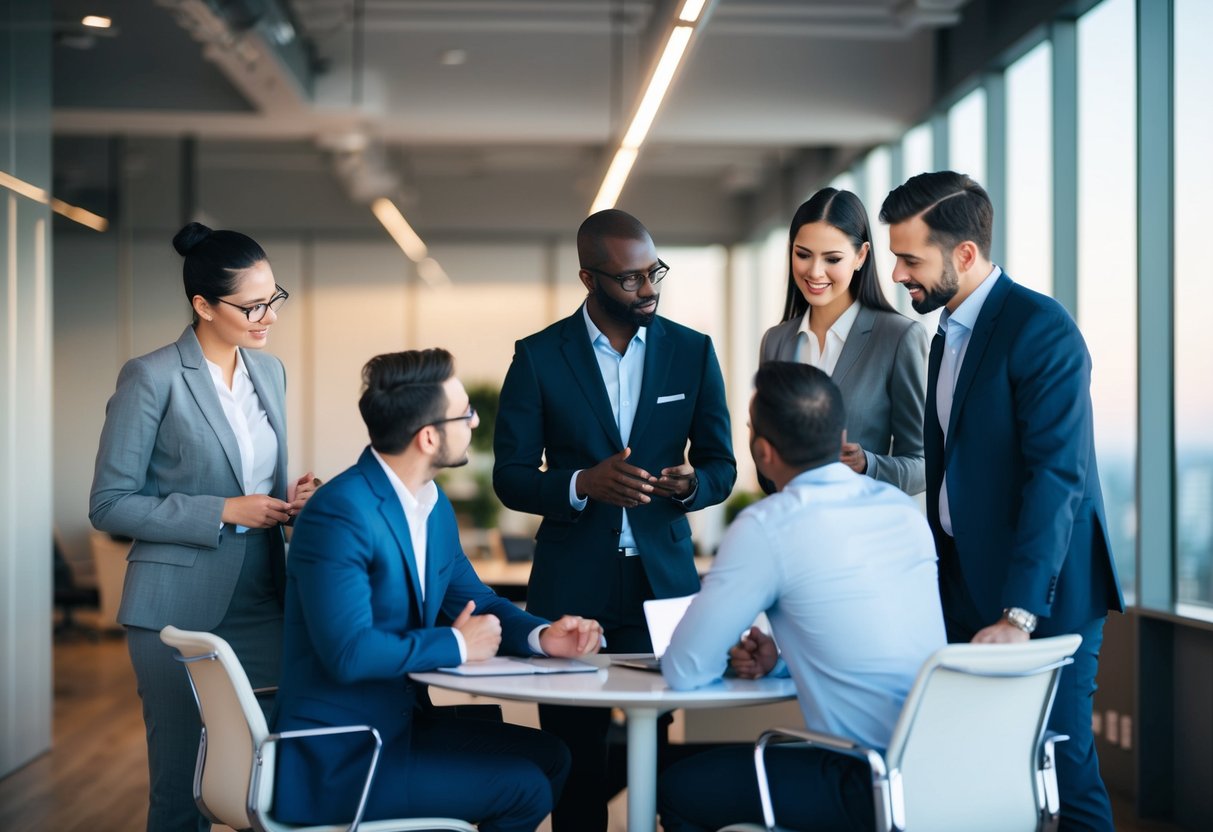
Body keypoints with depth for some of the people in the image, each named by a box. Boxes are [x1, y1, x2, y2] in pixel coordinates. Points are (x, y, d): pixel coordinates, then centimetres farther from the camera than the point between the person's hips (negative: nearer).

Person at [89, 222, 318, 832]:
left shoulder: (269, 371, 10)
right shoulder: (152, 379, -9)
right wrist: (224, 512, -15)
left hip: (264, 603, 5)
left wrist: (288, 499, -1)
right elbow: (109, 504, -10)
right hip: (182, 610, -5)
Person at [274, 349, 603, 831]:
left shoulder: (434, 505, 7)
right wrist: (457, 645, -16)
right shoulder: (340, 513, -22)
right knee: (524, 788, -10)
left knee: (548, 758, 8)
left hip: (400, 722, 9)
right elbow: (349, 652, -29)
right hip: (340, 758, -9)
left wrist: (541, 636, -5)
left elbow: (474, 601, 16)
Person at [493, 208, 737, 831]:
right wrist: (583, 483, -18)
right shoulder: (539, 357, 1)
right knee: (576, 765, 4)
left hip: (664, 582, 1)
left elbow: (722, 466, 10)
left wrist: (690, 483, -13)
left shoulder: (693, 351, 6)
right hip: (572, 587, -1)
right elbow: (510, 477, 1)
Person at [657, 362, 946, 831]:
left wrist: (731, 654, 15)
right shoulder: (904, 508, 9)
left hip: (877, 789, -8)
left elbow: (684, 670, -5)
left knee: (680, 790, 9)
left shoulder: (766, 527, -12)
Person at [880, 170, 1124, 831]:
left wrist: (1018, 614, -26)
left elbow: (1058, 477, -21)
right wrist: (938, 588, 13)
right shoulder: (948, 335, 15)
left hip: (1041, 597, -8)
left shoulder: (1041, 329, -13)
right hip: (965, 589, 8)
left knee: (1061, 768, -4)